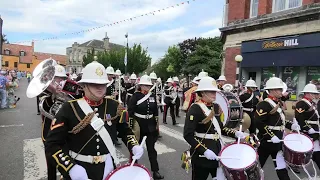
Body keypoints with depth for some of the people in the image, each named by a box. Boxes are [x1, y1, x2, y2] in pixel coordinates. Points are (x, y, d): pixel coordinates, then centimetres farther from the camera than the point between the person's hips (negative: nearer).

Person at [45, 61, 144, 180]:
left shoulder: (113, 106, -5)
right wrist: (71, 167, -22)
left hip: (108, 169, 3)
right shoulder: (69, 109, -14)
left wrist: (134, 146, -8)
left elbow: (125, 131, 8)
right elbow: (52, 145, -12)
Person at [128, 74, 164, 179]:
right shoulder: (136, 96, -11)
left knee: (151, 148, 8)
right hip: (138, 125, -3)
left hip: (150, 125, 3)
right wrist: (131, 125, -14)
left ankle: (155, 171, 15)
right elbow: (130, 111, -12)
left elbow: (156, 111, 11)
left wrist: (157, 123, 11)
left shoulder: (153, 96, 3)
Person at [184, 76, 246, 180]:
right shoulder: (195, 109, -18)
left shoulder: (216, 107, 6)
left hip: (217, 151, 7)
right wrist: (204, 150, -27)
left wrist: (235, 133, 0)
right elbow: (188, 135, -22)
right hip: (202, 155, -7)